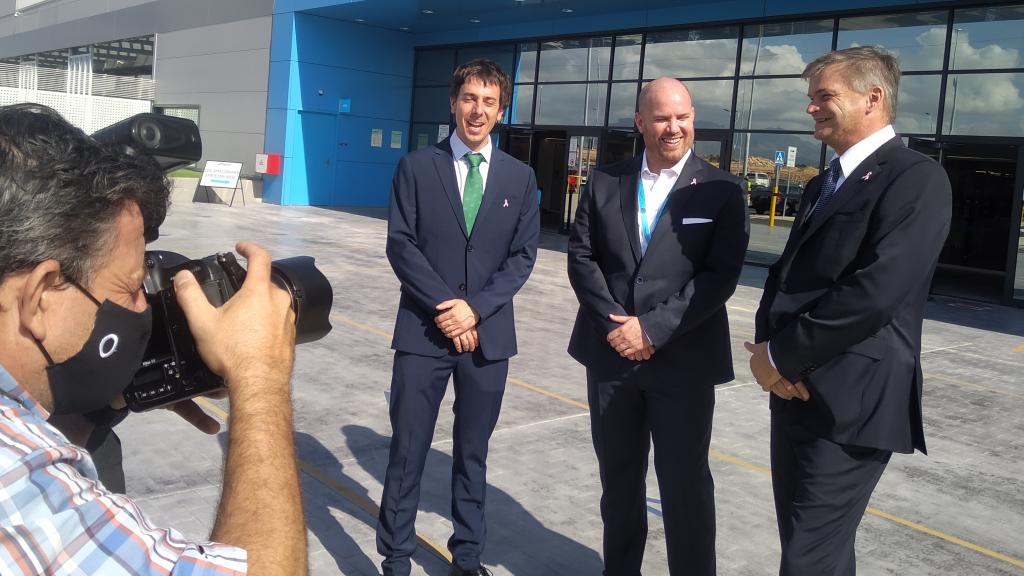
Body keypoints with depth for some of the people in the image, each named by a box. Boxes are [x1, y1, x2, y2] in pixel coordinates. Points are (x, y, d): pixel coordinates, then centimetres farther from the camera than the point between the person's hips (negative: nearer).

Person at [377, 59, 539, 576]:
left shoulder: (520, 177, 7)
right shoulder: (416, 166, 2)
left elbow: (522, 256, 2)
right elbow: (400, 245, -5)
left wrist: (475, 307, -11)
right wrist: (444, 307, -14)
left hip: (489, 333, 2)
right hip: (423, 330, -1)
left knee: (473, 453, 12)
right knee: (407, 452, 3)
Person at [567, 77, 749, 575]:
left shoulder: (722, 191, -3)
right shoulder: (605, 182, 6)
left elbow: (721, 276, -10)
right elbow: (581, 256, 2)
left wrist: (652, 328, -17)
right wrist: (613, 322, -11)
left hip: (683, 360, -3)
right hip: (610, 353, 3)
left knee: (686, 485, 3)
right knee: (619, 478, 16)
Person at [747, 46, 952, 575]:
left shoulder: (916, 178, -12)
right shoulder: (824, 184, 17)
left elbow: (873, 294, -22)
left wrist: (781, 354, -13)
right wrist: (767, 346, -3)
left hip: (849, 401, -9)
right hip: (796, 389, 9)